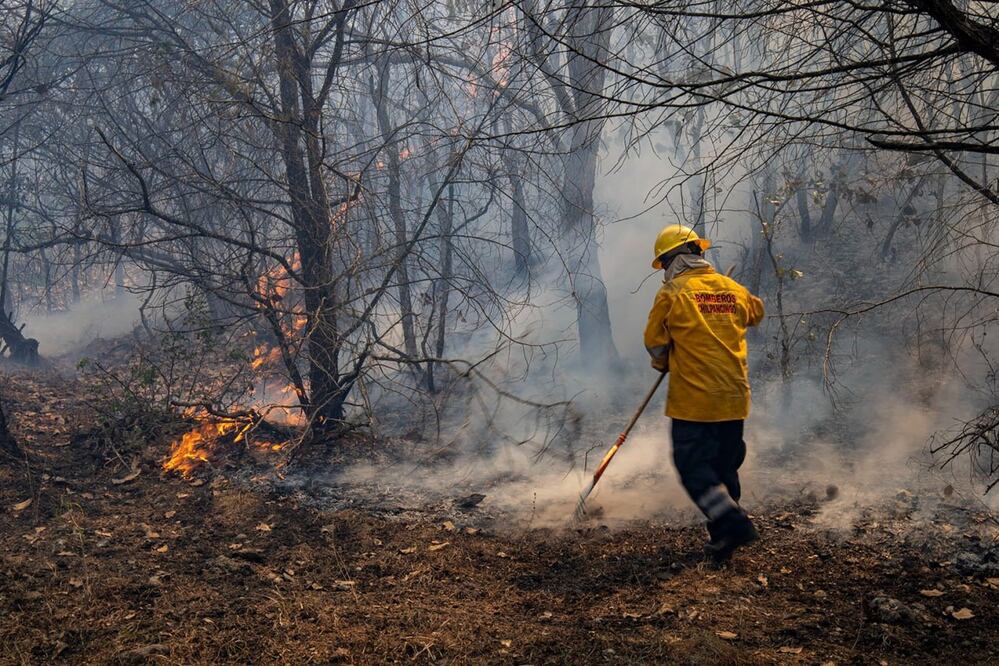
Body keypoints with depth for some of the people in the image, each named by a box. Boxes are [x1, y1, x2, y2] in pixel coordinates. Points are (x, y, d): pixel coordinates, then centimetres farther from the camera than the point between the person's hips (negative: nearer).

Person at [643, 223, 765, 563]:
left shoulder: (671, 294, -9)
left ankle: (733, 523, -11)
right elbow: (756, 312, 29)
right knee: (724, 467, 16)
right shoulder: (734, 289, 7)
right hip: (734, 399, 6)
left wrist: (663, 364, 21)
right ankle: (722, 538, 22)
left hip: (693, 401, -6)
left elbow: (654, 343, 0)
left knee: (693, 467, 2)